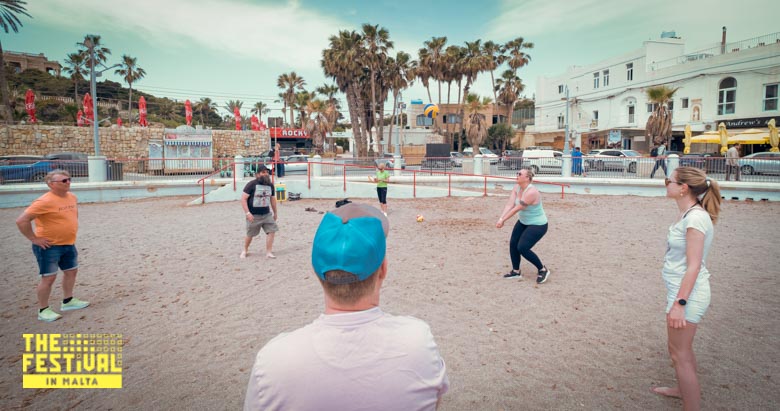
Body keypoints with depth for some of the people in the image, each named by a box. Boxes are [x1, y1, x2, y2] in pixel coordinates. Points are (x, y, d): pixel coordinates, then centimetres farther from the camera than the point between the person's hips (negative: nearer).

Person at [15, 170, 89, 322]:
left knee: (71, 271, 17)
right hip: (49, 246, -8)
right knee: (49, 277, -2)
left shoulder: (72, 197, 3)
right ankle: (43, 310, 11)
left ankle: (68, 301, 32)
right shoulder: (45, 201, -22)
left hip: (68, 244, 8)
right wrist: (34, 239, -18)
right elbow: (21, 221, -24)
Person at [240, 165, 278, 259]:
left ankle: (268, 252, 0)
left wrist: (275, 212, 21)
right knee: (250, 234, 9)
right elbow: (243, 199, -13)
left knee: (271, 231, -10)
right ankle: (245, 250, 34)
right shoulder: (251, 184, -11)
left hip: (267, 214, 4)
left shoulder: (270, 185, 6)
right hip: (254, 215, -4)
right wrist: (247, 213, -20)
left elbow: (272, 199, 18)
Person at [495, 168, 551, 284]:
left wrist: (503, 220, -24)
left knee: (522, 248, -15)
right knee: (513, 243, 4)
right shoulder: (516, 188, -6)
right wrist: (501, 218, -26)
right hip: (523, 222, 8)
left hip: (537, 225, -8)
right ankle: (516, 271, 22)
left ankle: (542, 270, 6)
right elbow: (509, 204, -13)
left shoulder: (531, 192, -31)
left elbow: (516, 208, -29)